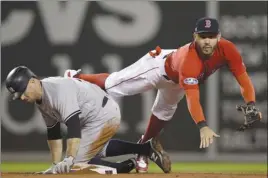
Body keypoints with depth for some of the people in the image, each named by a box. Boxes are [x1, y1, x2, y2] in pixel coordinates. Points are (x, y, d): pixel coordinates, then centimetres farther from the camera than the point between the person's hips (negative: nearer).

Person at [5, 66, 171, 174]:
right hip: (92, 119, 11)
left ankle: (129, 166, -9)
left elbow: (73, 125, -36)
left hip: (104, 116, -11)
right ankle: (147, 148, 25)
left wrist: (69, 159, -44)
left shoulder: (59, 90, -27)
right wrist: (56, 164, 5)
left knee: (75, 162, -10)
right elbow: (53, 133, 11)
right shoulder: (41, 98, 4)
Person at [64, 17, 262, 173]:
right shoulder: (189, 60, -50)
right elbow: (192, 97, -56)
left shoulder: (227, 50, -35)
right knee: (112, 84, 1)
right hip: (160, 65, -6)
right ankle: (76, 78, 26)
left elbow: (243, 78, -31)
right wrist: (203, 126, -68)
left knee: (163, 114, 20)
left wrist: (251, 106, -47)